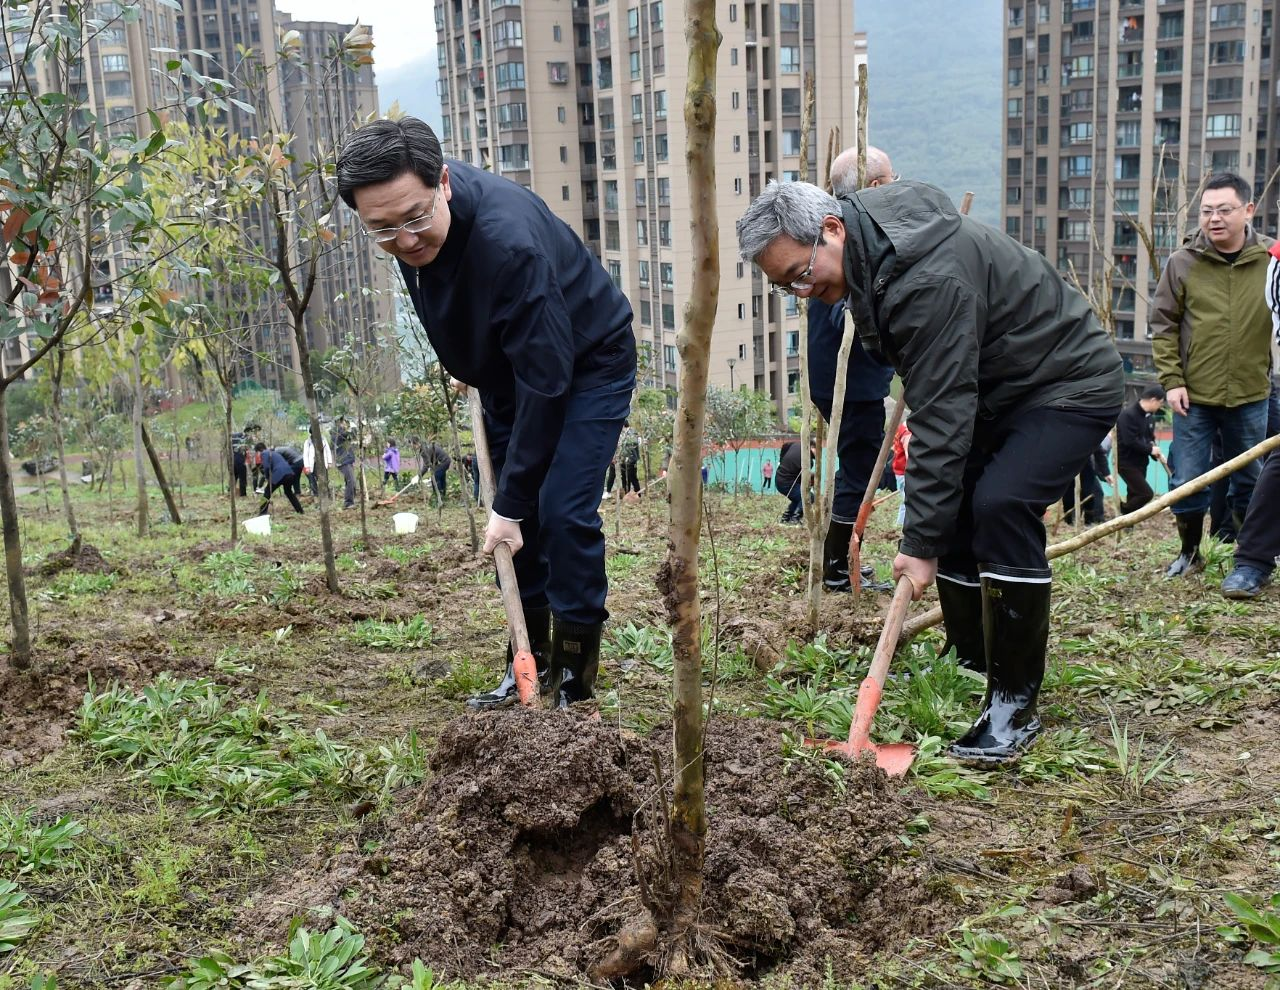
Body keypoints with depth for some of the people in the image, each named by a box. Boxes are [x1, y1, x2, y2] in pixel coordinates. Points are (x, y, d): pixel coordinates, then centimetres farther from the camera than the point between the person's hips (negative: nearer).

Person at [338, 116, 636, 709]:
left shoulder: (510, 242, -40)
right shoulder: (403, 222, -17)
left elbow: (546, 381, -35)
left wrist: (512, 502, -30)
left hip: (588, 362, -7)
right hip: (507, 365, 7)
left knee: (563, 512, -15)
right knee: (517, 519, 7)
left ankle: (575, 680, -2)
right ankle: (530, 659, 21)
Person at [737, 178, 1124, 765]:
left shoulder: (928, 280, -33)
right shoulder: (869, 250, -3)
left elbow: (943, 416, -33)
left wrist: (921, 541, -30)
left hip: (1069, 386, -10)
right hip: (996, 389, 10)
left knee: (1001, 505, -26)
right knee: (951, 504, 4)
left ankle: (1015, 703, -14)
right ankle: (969, 668, 18)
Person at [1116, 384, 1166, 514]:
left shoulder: (1149, 416, 9)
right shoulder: (1128, 415, -20)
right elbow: (1130, 441, -27)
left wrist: (1155, 451, -4)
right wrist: (1150, 449, -16)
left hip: (1140, 462, 9)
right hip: (1126, 462, -9)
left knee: (1135, 495, 11)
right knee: (1146, 494, -14)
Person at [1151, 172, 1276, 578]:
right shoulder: (1182, 262, -4)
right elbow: (1163, 325, -1)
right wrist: (1172, 380, -6)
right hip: (1194, 396, 0)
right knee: (1187, 484, 4)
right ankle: (1189, 552, 24)